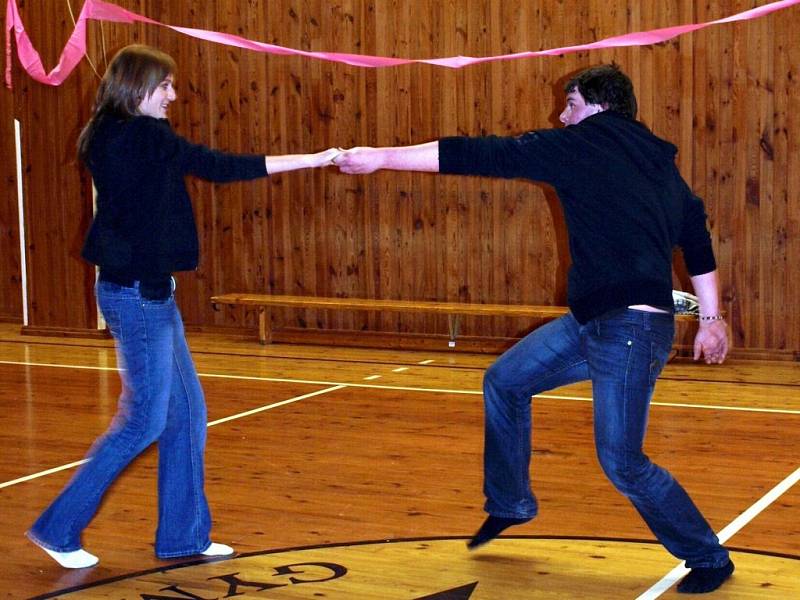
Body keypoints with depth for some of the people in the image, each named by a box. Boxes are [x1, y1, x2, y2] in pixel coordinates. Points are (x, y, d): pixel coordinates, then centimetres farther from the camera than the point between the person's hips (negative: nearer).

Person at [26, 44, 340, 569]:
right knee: (145, 418, -3)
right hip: (137, 294, -10)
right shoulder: (143, 136, -16)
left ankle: (184, 533, 20)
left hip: (148, 293, 10)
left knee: (187, 411, 12)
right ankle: (60, 528, 7)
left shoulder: (111, 139, 12)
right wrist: (312, 160, -10)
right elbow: (219, 167, -15)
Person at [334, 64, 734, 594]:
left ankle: (709, 558, 12)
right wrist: (711, 317, 20)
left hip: (632, 330, -9)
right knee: (504, 382, 16)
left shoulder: (582, 145, -9)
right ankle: (510, 502, 29)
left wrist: (381, 158, -5)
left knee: (621, 461, -4)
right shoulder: (658, 162, 14)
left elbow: (478, 155, -9)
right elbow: (696, 234, 16)